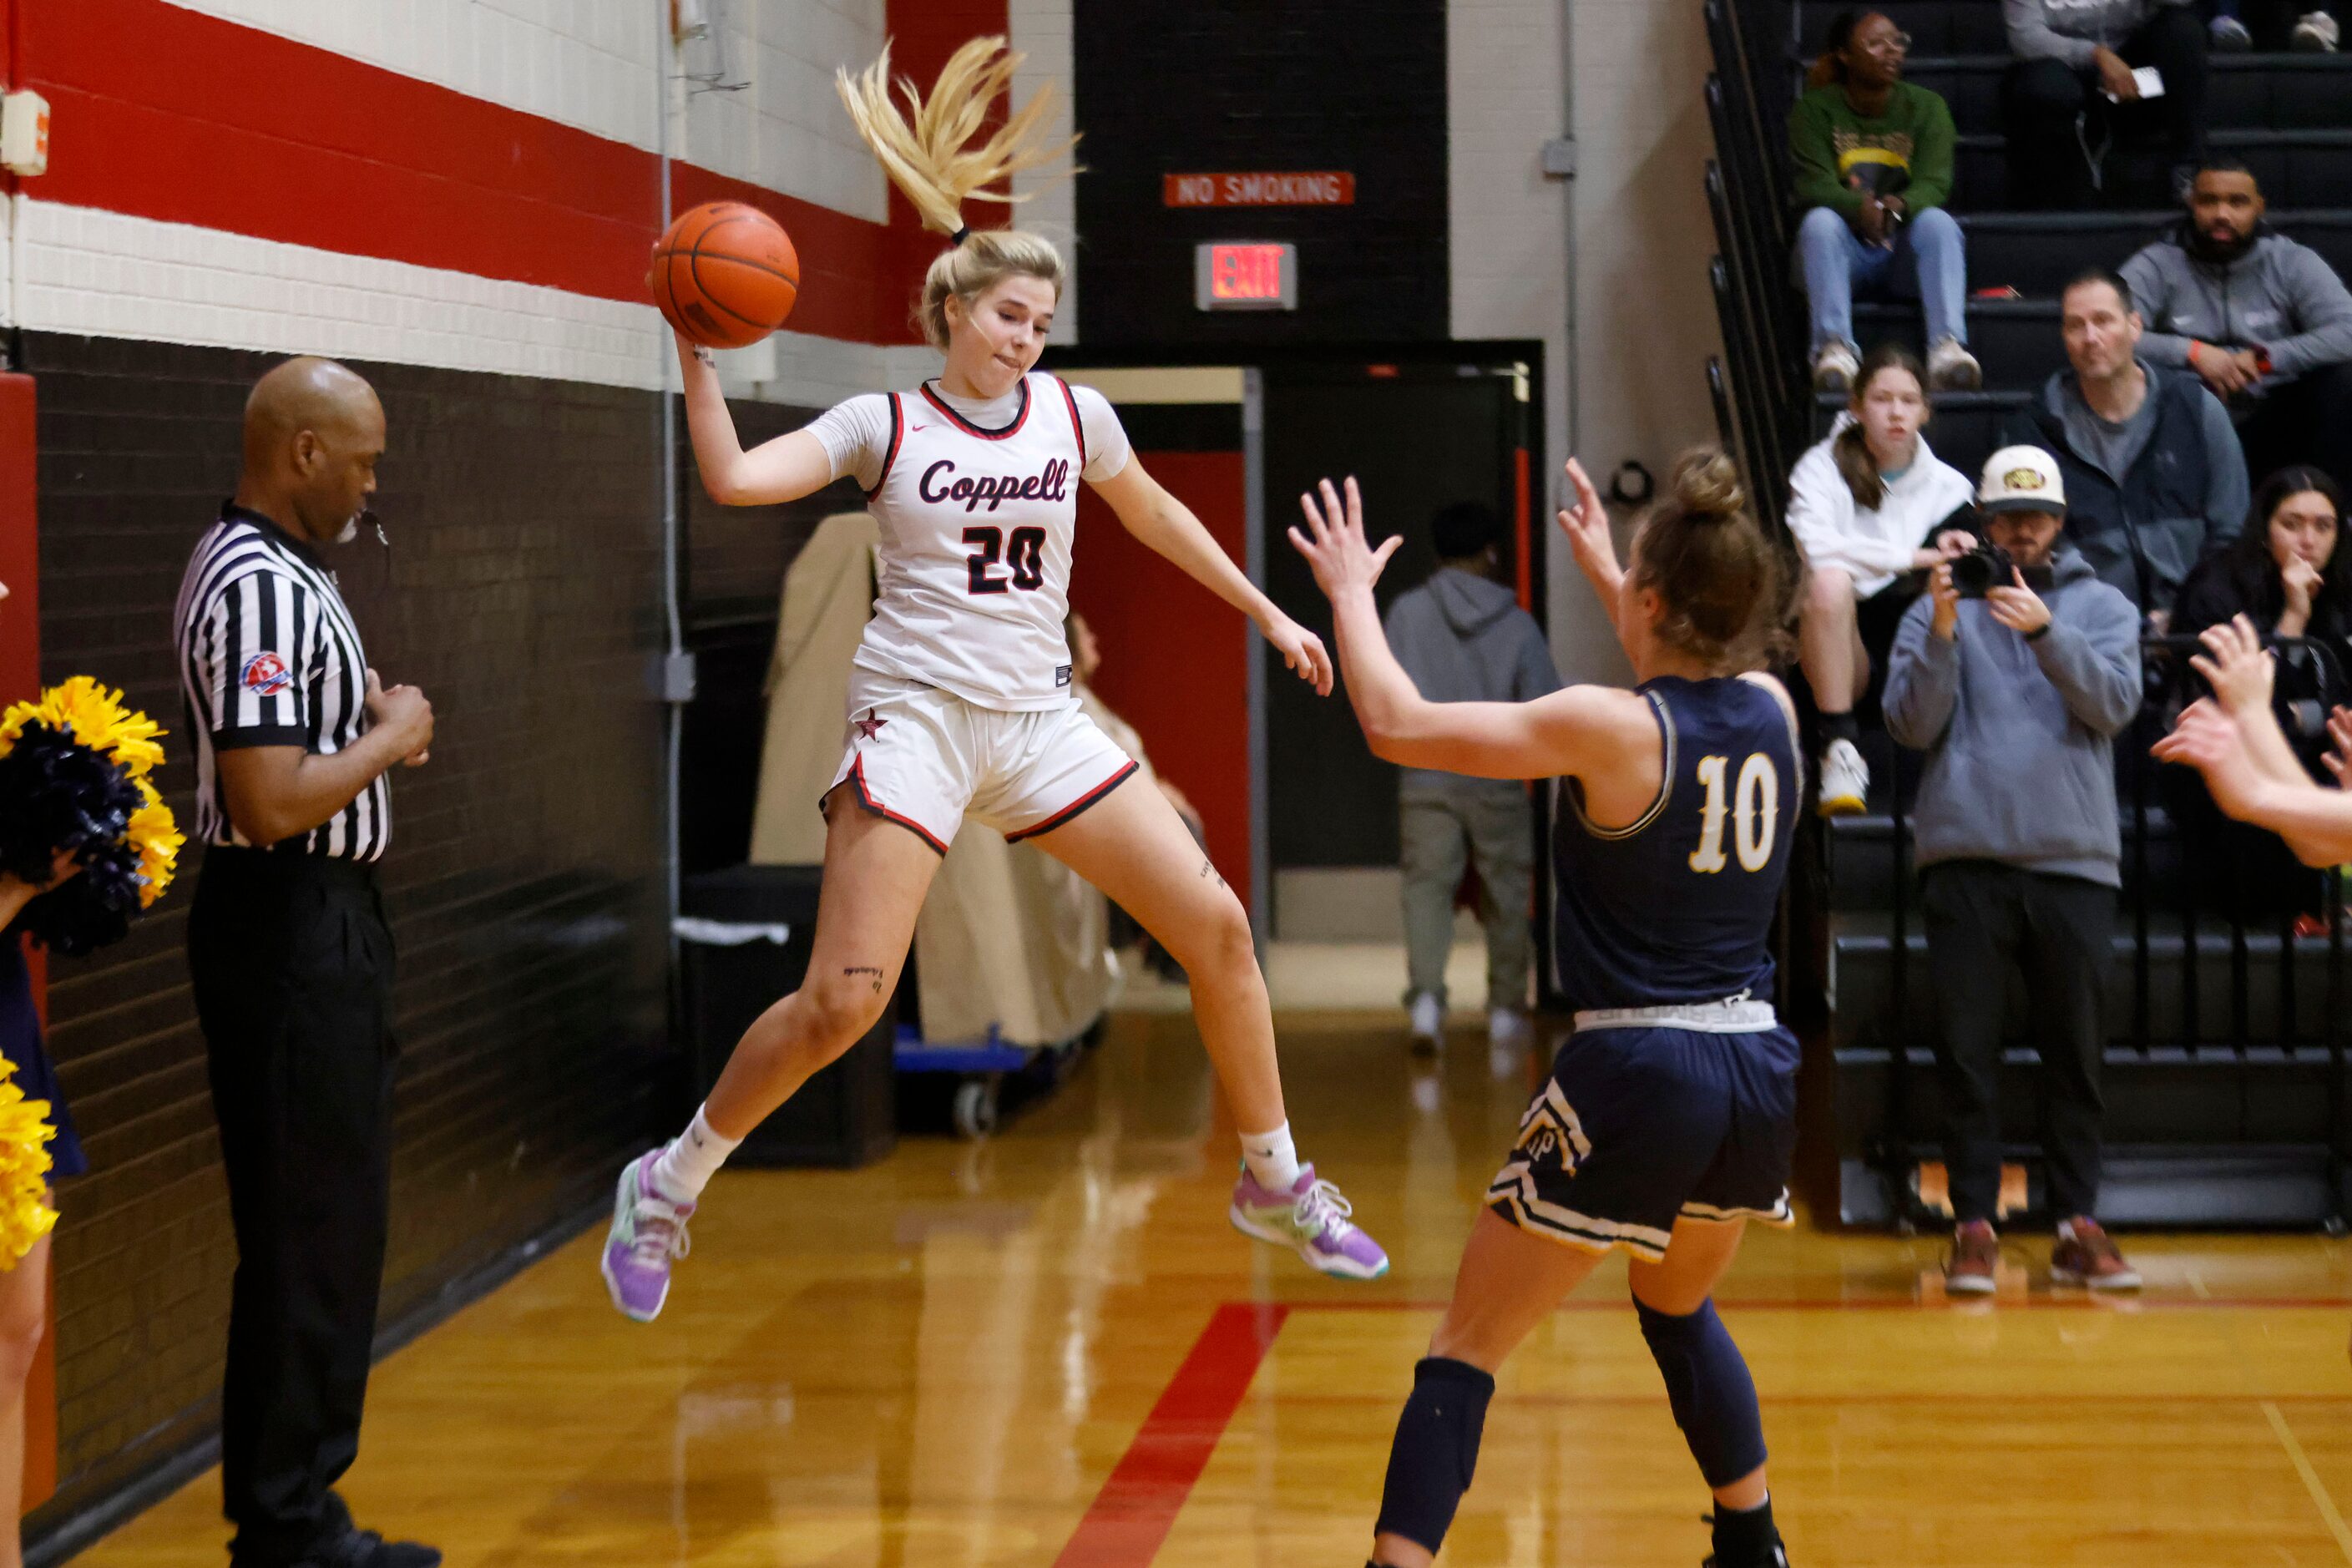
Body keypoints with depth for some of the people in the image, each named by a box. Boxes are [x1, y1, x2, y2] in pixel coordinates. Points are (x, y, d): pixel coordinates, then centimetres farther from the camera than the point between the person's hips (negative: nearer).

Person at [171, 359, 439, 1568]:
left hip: (318, 927, 11)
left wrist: (372, 716, 8)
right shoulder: (262, 588, -20)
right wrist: (391, 740, -13)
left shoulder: (275, 568, 12)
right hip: (290, 931, -11)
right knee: (310, 1233, -3)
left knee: (327, 1227, 15)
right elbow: (272, 802, -27)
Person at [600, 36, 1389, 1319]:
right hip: (915, 717, -5)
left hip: (1038, 722, 5)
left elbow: (1155, 517, 25)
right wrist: (697, 355, -23)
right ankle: (668, 1185, 4)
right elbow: (733, 480, -15)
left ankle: (1274, 1183, 16)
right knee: (845, 996, -15)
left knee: (1216, 925, -1)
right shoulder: (884, 426, -2)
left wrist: (1266, 613, 29)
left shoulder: (1073, 414, 8)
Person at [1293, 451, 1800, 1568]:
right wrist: (1602, 571, 40)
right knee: (1677, 1306, 33)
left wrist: (1350, 589, 5)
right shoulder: (1772, 712, 4)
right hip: (1758, 1069, 7)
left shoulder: (1611, 728, -14)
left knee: (1466, 1348, 1)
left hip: (1636, 1077, -6)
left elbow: (1395, 724, -10)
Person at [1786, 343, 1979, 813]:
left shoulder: (1946, 486, 13)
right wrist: (1912, 557, -17)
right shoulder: (1821, 469, 3)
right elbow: (1817, 546, -16)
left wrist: (1956, 557, -19)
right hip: (1835, 639, -2)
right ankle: (1841, 751, -33)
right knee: (1829, 581, -36)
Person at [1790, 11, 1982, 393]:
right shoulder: (1815, 109, 1)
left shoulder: (1926, 107, 5)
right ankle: (1834, 346, -44)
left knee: (1937, 220, -29)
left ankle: (1947, 347, -47)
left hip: (1906, 253, 1)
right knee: (1820, 220, -31)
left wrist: (1898, 205, -33)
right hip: (1846, 251, -1)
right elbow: (1814, 185, -11)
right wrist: (1860, 208, -34)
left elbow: (1933, 184, -8)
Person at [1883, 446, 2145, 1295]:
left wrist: (2044, 630, -20)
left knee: (2075, 1051, 4)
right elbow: (1912, 724, -3)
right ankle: (1973, 1224, 4)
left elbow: (2113, 704, -7)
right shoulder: (1938, 609, 8)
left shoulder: (2102, 608, 9)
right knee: (1968, 1051, 0)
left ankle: (2078, 1222, 9)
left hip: (2075, 859, 1)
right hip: (1965, 857, -1)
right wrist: (1943, 629, -16)